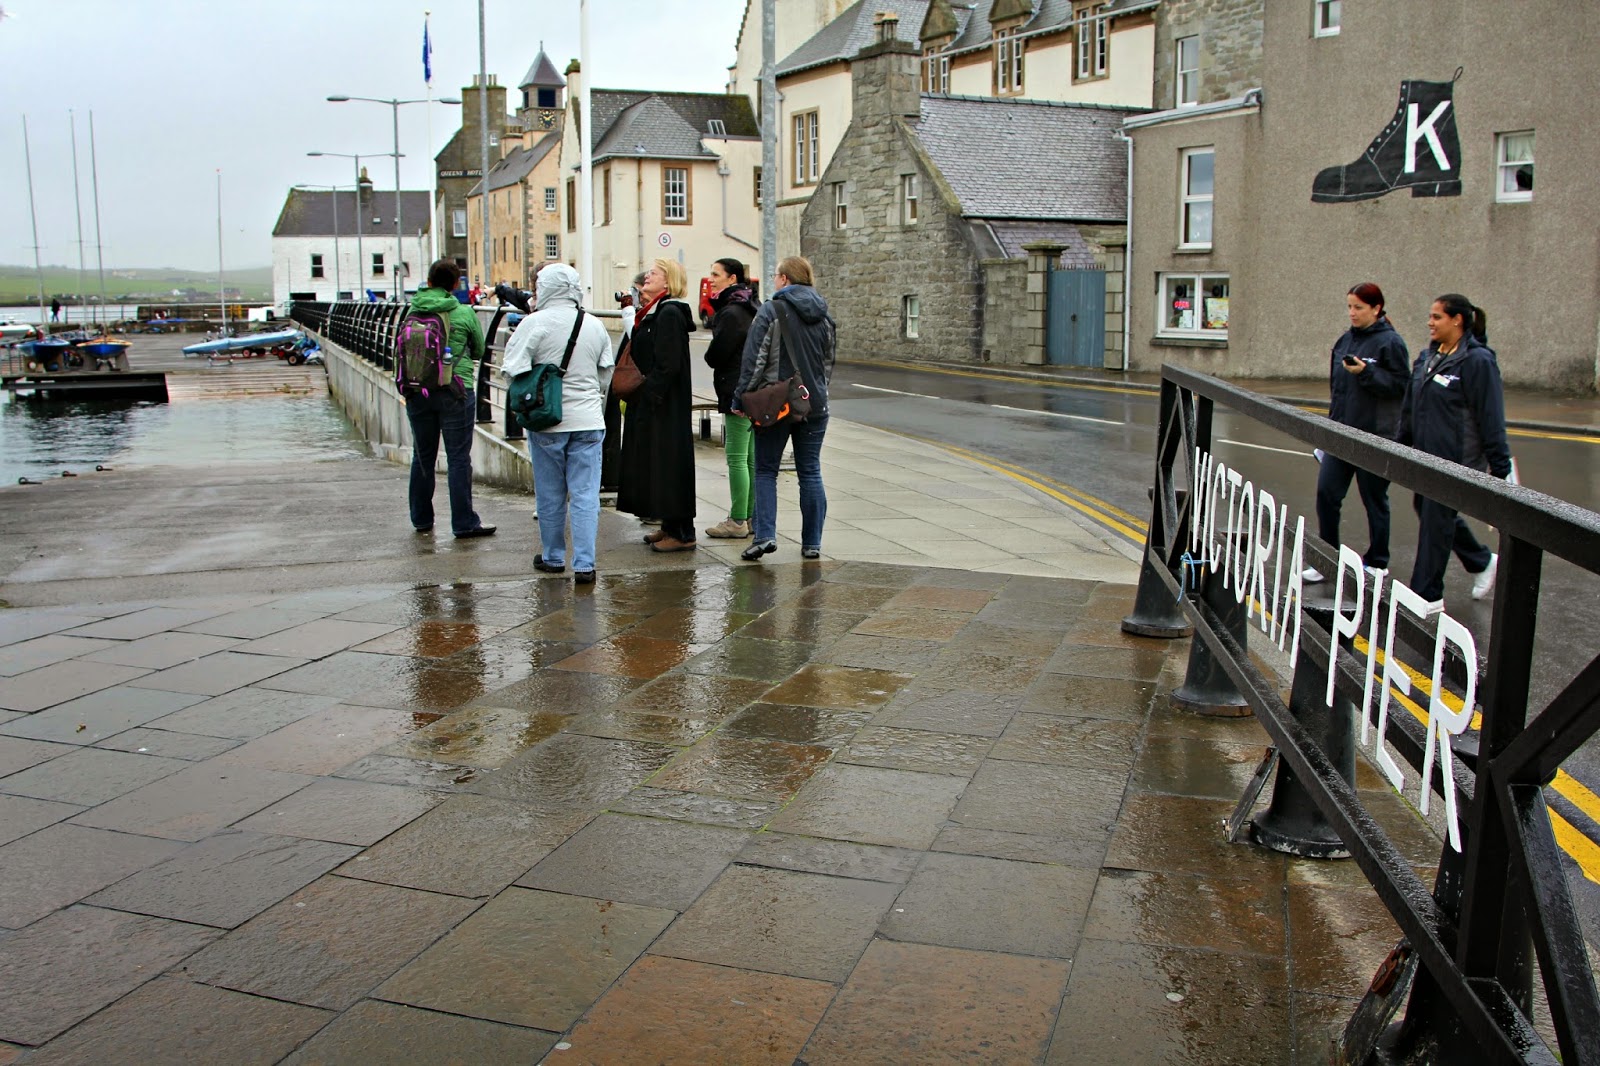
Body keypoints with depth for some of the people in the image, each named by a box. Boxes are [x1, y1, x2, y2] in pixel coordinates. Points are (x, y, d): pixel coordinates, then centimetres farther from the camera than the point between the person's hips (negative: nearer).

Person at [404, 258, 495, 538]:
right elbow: (479, 351, 5)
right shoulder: (464, 313, -7)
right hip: (454, 390, -4)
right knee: (458, 458, 0)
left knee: (422, 456, 15)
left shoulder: (410, 313, 2)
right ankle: (464, 523, 2)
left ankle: (421, 519, 24)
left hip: (417, 392, 4)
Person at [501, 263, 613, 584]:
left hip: (547, 421, -2)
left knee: (550, 494, 11)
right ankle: (584, 564, -2)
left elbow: (515, 370, -13)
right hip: (588, 420, 2)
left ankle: (553, 557, 24)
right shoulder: (595, 325, 4)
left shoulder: (535, 323, -10)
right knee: (586, 494, 2)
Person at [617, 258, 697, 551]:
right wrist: (634, 394, 13)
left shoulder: (669, 313, -15)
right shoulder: (653, 313, 15)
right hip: (650, 403, 10)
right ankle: (670, 526, 21)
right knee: (655, 463, 13)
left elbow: (668, 364, -22)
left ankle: (682, 533, -1)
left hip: (664, 406, -10)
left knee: (667, 463, -6)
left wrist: (650, 395, -21)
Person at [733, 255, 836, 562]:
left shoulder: (771, 311, -8)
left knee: (766, 470, 5)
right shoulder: (823, 316, 9)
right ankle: (812, 543, 10)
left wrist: (741, 396, -6)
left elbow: (755, 359, -12)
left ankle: (765, 534, -7)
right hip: (815, 404, 5)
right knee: (810, 472, 8)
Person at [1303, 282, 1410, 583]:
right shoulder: (1345, 341, 10)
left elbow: (1400, 386, -14)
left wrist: (1366, 372, -24)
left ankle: (1376, 563, 22)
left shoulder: (1390, 342, -10)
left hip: (1375, 435, -6)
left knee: (1374, 500, 7)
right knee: (1326, 493, -1)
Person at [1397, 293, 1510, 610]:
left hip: (1457, 460, -8)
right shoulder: (1427, 357, 9)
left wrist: (1500, 467, -14)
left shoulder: (1477, 361, -14)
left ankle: (1427, 596, 10)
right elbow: (1410, 409, 17)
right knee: (1427, 510, 18)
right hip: (1426, 456, 8)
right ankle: (1483, 562, 40)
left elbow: (1491, 418, -15)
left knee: (1436, 521, -2)